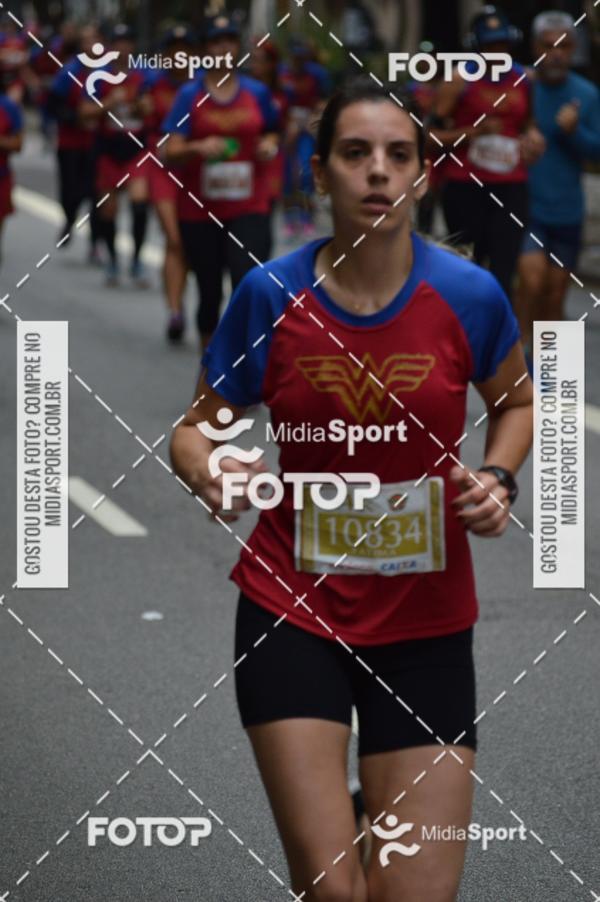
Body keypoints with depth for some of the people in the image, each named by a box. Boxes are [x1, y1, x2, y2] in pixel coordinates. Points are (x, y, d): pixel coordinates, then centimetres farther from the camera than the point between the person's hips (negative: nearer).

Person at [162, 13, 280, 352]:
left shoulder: (257, 93, 4)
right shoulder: (191, 95, -2)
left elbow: (271, 134, 22)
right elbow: (171, 153, -8)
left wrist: (270, 145, -1)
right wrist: (199, 148, -27)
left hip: (249, 209, 0)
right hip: (200, 210, 0)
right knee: (209, 290, 11)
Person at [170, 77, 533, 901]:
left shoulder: (468, 294, -8)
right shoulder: (269, 295, -8)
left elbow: (515, 400, 13)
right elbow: (197, 425, 4)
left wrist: (498, 479, -6)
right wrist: (206, 469, -19)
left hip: (426, 624, 1)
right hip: (292, 612, -1)